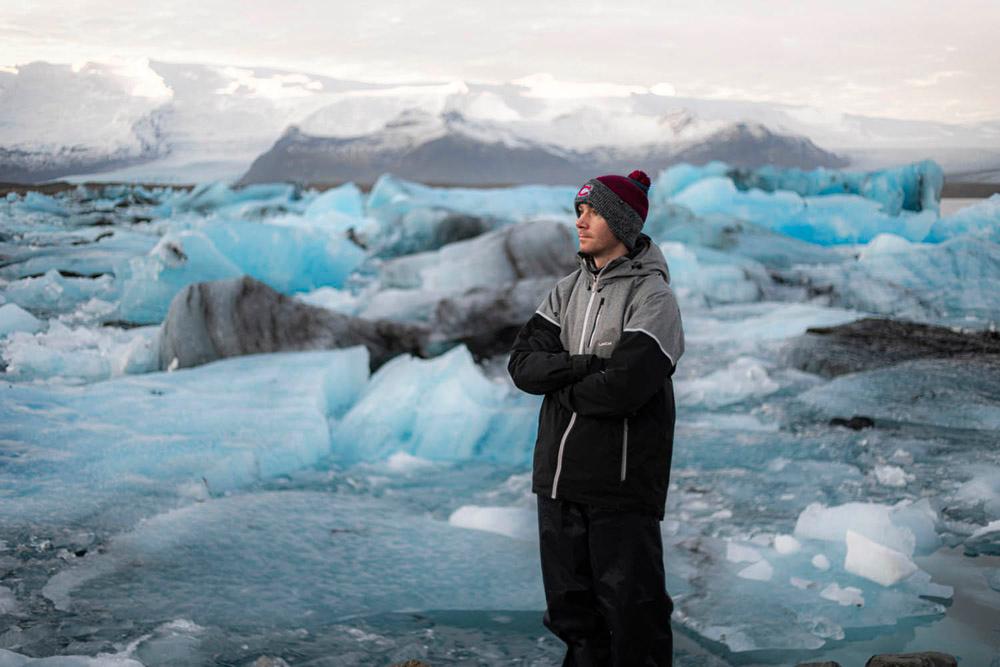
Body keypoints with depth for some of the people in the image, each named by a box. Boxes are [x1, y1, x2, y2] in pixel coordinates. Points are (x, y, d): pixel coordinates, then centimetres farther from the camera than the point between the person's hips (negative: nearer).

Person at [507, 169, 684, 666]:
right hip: (559, 477, 7)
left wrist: (560, 384, -6)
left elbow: (625, 387, -21)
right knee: (571, 608, 14)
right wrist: (584, 368, -14)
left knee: (631, 608, -1)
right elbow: (523, 363, 1)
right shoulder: (568, 290, 12)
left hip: (622, 484, -7)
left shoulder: (652, 295, -9)